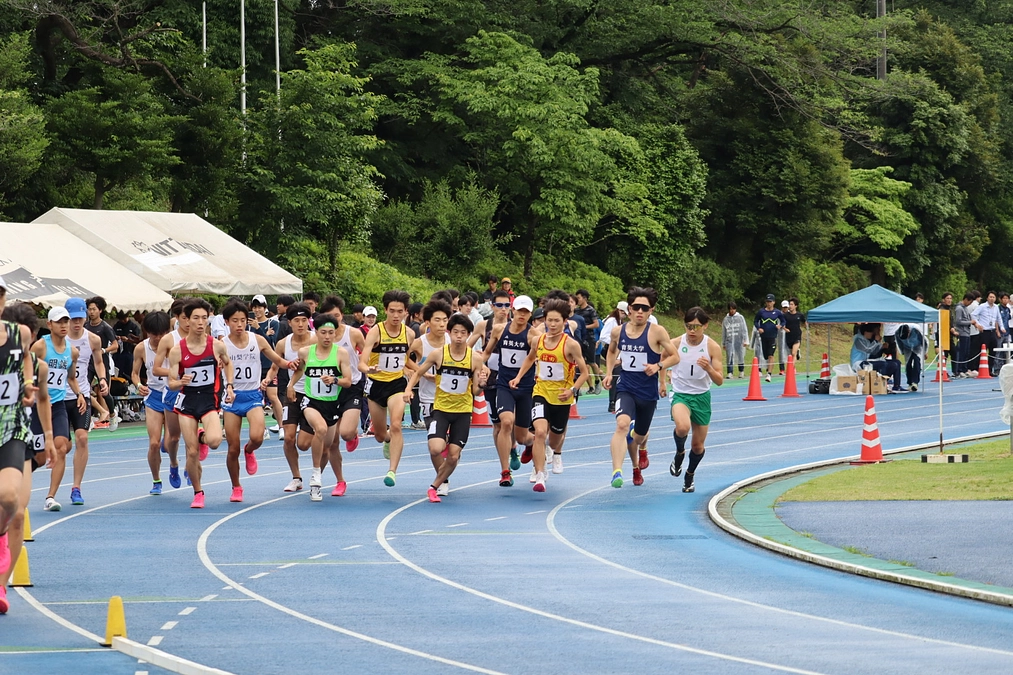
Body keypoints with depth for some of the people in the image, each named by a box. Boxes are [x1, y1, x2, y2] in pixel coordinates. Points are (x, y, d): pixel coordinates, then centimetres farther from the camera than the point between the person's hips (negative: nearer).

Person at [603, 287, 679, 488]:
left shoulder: (657, 332, -10)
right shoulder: (618, 332, -1)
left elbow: (675, 356, -5)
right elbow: (612, 351, 20)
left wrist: (658, 366, -22)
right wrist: (609, 373, 7)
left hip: (648, 392, 0)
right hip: (625, 389, 0)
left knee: (639, 434, 19)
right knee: (622, 424, -28)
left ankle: (641, 449, 59)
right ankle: (617, 472, -35)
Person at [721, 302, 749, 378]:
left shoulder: (740, 317, 3)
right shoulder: (725, 319, 8)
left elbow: (744, 330, 0)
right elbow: (723, 332, 15)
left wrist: (746, 341, -6)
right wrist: (723, 343, 17)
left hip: (739, 341, -1)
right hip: (729, 341, 1)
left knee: (740, 357, 5)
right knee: (730, 357, -8)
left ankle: (741, 372, 21)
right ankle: (730, 373, -7)